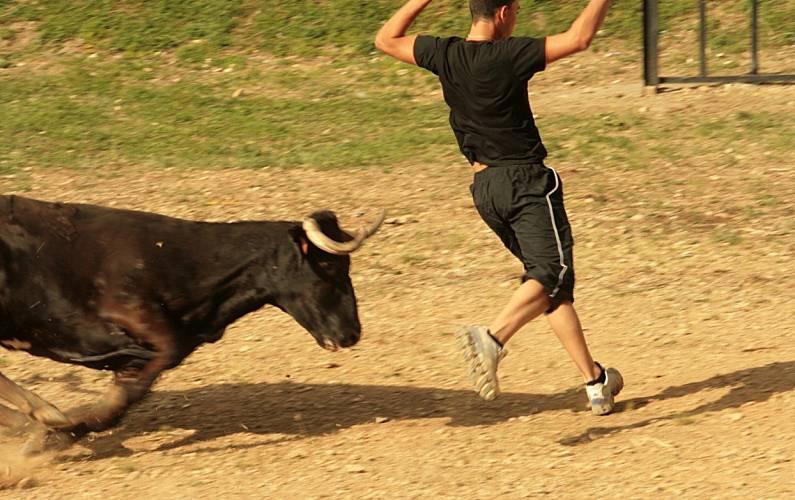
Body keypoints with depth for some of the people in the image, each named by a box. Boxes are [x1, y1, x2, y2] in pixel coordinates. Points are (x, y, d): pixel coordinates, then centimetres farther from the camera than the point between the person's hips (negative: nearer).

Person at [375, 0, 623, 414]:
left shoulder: (444, 55, 2)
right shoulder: (509, 55, -15)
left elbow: (385, 39, 18)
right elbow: (579, 38, -17)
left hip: (484, 189, 7)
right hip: (526, 182, -7)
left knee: (548, 279, 13)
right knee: (550, 274, -15)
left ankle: (595, 382, 13)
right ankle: (492, 337, -41)